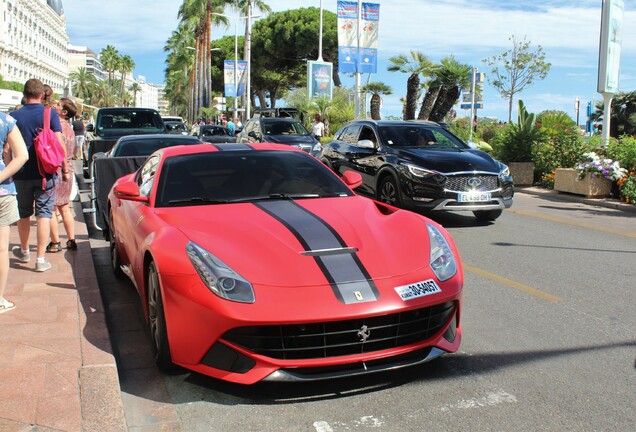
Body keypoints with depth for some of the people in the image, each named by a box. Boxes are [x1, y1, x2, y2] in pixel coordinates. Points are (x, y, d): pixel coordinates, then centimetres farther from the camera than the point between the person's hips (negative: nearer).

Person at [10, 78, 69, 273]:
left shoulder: (14, 116, 0)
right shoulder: (51, 114, -6)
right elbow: (59, 144, -10)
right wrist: (65, 168, -2)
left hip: (22, 175, 2)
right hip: (46, 174, -2)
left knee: (24, 214, 18)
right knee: (43, 214, 1)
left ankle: (24, 251, 36)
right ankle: (40, 259, -1)